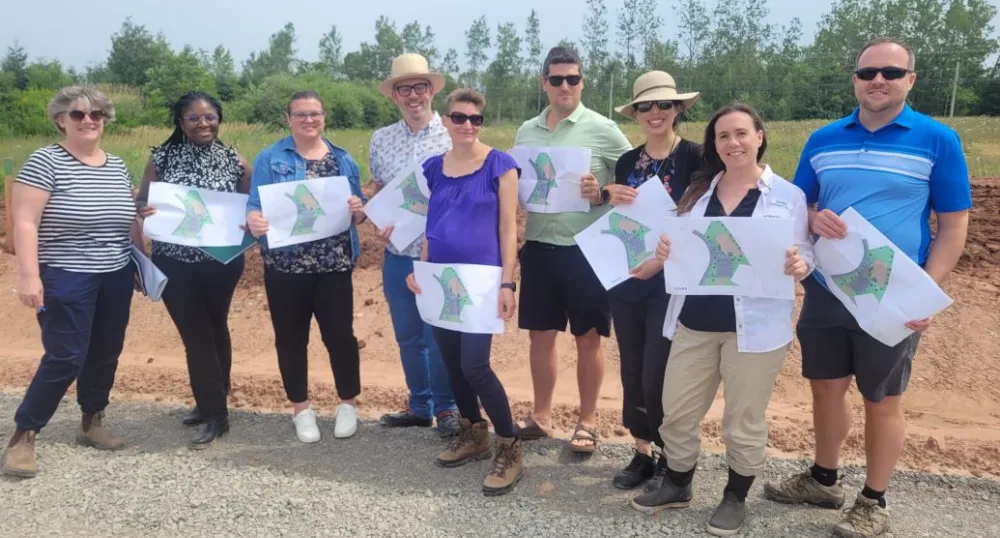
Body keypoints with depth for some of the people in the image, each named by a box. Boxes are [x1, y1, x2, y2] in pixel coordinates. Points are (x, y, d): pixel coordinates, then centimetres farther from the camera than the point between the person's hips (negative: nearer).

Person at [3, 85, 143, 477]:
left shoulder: (117, 166, 9)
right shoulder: (45, 161, -10)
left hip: (116, 277, 6)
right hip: (66, 280, -6)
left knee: (105, 355, 12)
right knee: (65, 359, -6)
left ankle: (91, 424, 29)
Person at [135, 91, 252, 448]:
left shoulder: (235, 161, -2)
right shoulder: (162, 158, -1)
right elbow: (141, 201, 4)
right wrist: (142, 211, -19)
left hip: (221, 261, 0)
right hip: (174, 262, 1)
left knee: (215, 330, 14)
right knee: (195, 335, 3)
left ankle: (214, 406, 24)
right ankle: (212, 408, 17)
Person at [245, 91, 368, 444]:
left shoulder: (343, 160, 9)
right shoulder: (269, 158, 1)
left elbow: (358, 210, 12)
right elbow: (256, 205, -4)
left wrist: (359, 210, -12)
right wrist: (254, 220, -27)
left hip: (335, 265, 1)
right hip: (285, 265, -1)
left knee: (340, 334, 2)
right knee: (291, 337, 8)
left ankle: (348, 403, 23)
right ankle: (301, 408, 26)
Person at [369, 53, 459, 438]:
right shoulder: (381, 140, 6)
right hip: (397, 256, 5)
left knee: (439, 339, 3)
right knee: (407, 338, 15)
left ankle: (446, 408, 23)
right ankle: (420, 406, 31)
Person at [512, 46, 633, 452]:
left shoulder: (602, 129, -6)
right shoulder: (526, 132, 8)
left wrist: (603, 194, -20)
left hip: (586, 250, -4)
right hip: (539, 247, 4)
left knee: (588, 338, 6)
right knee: (540, 334, 12)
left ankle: (587, 422, 22)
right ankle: (541, 416, 28)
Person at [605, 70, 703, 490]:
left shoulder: (695, 157, -6)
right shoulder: (627, 162, 10)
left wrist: (661, 258, -20)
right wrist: (612, 200, -6)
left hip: (671, 280, -5)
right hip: (626, 278, 5)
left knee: (659, 375, -5)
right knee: (633, 371, 10)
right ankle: (642, 452, 25)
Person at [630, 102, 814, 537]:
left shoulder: (788, 195, -2)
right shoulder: (698, 190, 9)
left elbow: (804, 256, -1)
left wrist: (799, 265, -24)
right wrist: (665, 251, -9)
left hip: (755, 326, -3)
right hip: (694, 321, 4)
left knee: (744, 419, 9)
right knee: (676, 410, 11)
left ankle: (735, 498, 30)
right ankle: (676, 485, 34)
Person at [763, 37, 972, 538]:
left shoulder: (938, 140, -6)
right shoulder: (822, 140, 4)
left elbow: (954, 226, -5)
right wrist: (813, 218, -13)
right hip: (825, 290, 4)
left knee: (882, 400, 8)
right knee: (827, 387, 15)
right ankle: (823, 479, 35)